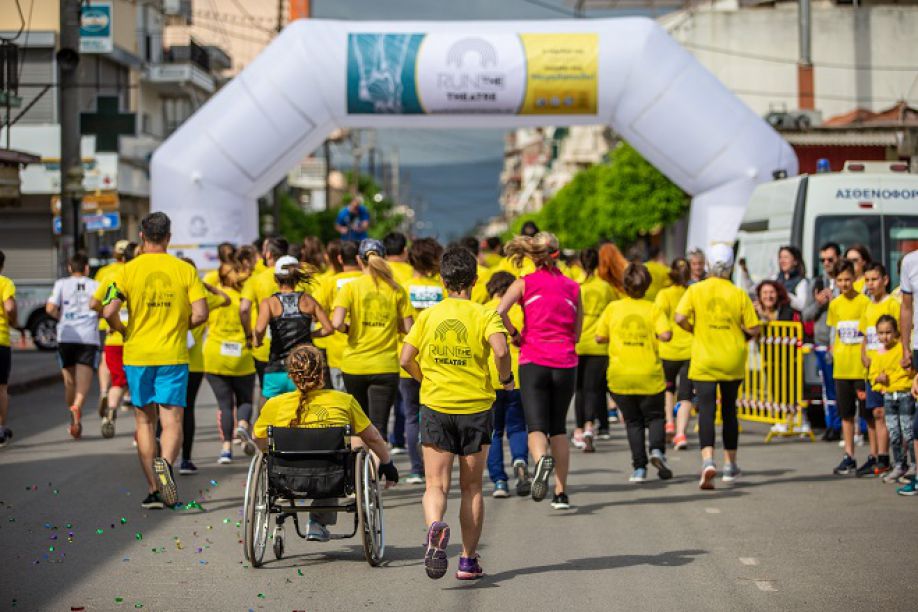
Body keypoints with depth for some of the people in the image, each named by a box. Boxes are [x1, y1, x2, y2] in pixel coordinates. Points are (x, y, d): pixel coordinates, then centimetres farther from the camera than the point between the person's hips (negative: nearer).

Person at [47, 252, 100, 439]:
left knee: (69, 381, 14)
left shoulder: (61, 284, 7)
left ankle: (74, 421, 22)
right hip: (89, 337, -1)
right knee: (84, 381, -8)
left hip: (66, 337, 1)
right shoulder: (95, 286, 7)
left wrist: (62, 318, 13)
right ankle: (77, 406, -36)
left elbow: (50, 308, -5)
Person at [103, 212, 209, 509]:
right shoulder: (185, 270, -2)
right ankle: (166, 462, -32)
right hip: (173, 355, -1)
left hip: (138, 354, 1)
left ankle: (154, 490, 13)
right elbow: (200, 313, -8)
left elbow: (109, 312, -12)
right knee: (172, 420, -1)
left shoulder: (129, 270, -3)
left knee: (145, 421, 12)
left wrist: (124, 331, 8)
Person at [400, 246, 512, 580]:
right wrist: (506, 380, -3)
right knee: (472, 488, 11)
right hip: (476, 407, 0)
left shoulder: (428, 315, 2)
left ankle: (435, 526, -32)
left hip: (435, 406, 1)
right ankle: (468, 561, 13)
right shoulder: (485, 314, -5)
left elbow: (405, 359, 0)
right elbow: (500, 351, -22)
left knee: (436, 485, 0)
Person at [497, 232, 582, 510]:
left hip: (534, 362, -2)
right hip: (566, 363, 2)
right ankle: (561, 492, 11)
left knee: (536, 426, -4)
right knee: (559, 427, 14)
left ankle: (542, 459, -38)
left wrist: (515, 335, 0)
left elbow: (500, 311, -15)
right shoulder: (573, 287, 8)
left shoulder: (525, 283, 1)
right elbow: (577, 334, 10)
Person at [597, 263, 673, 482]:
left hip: (620, 376, 1)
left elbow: (599, 337, 2)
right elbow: (666, 334, -15)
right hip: (650, 375, -1)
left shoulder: (613, 308, 0)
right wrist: (653, 334, 5)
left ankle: (639, 467, -1)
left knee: (633, 421, 11)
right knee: (655, 416, 15)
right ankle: (657, 450, -12)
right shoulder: (653, 309, -3)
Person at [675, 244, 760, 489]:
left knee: (706, 410, -5)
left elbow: (680, 318, -14)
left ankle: (708, 460, -26)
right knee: (729, 411, 16)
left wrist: (694, 331, 6)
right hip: (733, 361, 1)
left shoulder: (695, 290, -5)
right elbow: (754, 328, -5)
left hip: (704, 361, -1)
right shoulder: (739, 294, -4)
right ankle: (730, 464, 25)